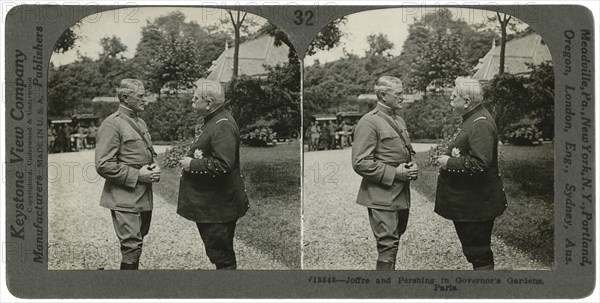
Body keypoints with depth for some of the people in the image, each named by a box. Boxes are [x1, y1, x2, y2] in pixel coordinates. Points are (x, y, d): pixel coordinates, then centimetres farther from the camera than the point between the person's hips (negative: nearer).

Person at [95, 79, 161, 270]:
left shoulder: (141, 123, 16)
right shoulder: (111, 125, -12)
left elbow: (150, 152, 28)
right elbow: (103, 166, -17)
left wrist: (154, 168, 4)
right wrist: (137, 175, -18)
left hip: (144, 197, 8)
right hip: (125, 198, -8)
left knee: (136, 242, 15)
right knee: (132, 246, -9)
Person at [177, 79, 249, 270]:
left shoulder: (222, 127, -21)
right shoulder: (214, 121, 13)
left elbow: (223, 165, -31)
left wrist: (193, 165, -19)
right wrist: (193, 158, 8)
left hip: (218, 208, -11)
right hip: (210, 205, 11)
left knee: (221, 256, -1)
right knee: (220, 254, 20)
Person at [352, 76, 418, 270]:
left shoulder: (399, 121, 16)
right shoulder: (369, 122, -12)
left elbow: (408, 151, 27)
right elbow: (360, 163, -17)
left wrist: (412, 167, 4)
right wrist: (394, 173, -19)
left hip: (401, 195, 8)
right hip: (381, 197, -8)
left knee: (393, 241, 15)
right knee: (388, 245, -9)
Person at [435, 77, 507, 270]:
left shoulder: (480, 125, -21)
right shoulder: (472, 119, 13)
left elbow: (480, 164, -30)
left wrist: (450, 163, -19)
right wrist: (448, 157, 5)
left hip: (476, 205, -11)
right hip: (467, 203, 11)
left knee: (479, 253, -1)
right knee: (472, 249, 19)